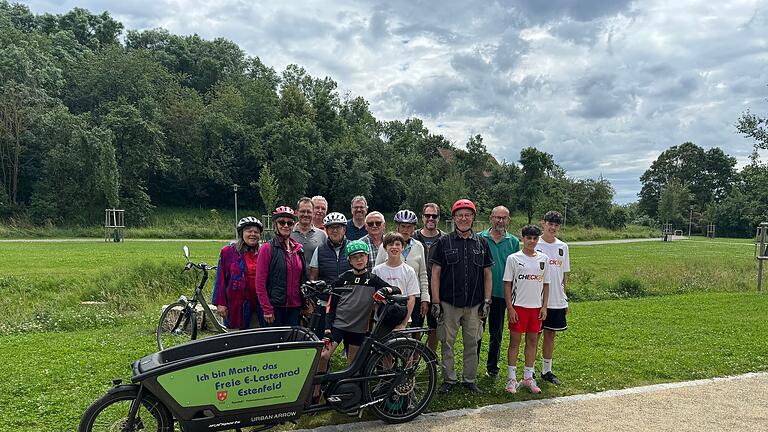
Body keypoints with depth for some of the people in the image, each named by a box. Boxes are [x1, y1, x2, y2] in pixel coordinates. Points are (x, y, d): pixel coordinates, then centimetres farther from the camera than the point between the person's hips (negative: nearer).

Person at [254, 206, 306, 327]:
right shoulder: (267, 248, -4)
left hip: (295, 307, 5)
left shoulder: (298, 249, 11)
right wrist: (267, 309, -11)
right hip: (275, 307, -5)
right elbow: (260, 283, -8)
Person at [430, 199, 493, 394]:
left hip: (474, 305, 2)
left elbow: (487, 274, 10)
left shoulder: (481, 243, 8)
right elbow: (435, 273, -1)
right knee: (447, 343, 5)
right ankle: (448, 379, 19)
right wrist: (435, 302, -6)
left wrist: (487, 301, 3)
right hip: (449, 303, -2)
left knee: (472, 343, 10)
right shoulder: (444, 242, 0)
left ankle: (470, 380, 23)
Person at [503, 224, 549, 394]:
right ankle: (512, 379, 10)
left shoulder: (543, 259, 7)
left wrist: (544, 307, 4)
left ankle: (528, 377, 21)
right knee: (515, 341, 2)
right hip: (518, 306, -3)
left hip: (536, 307, 4)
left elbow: (545, 284, 10)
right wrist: (510, 307, -10)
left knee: (533, 341, 9)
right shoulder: (513, 258, -4)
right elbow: (507, 284, -4)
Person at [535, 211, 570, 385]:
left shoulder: (563, 247, 8)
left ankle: (546, 370, 25)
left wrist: (564, 299, 11)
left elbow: (564, 274, 13)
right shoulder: (535, 245, -7)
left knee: (550, 335, 13)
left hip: (557, 301, 4)